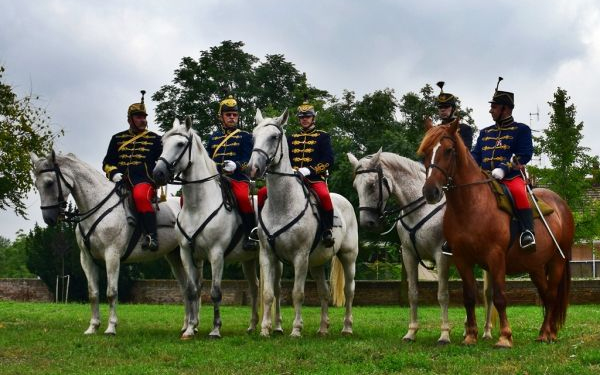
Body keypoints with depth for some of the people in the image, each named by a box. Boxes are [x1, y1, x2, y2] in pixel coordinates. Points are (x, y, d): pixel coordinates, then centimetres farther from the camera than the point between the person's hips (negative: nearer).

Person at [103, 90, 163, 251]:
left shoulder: (154, 139, 14)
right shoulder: (118, 138, 21)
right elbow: (107, 163, 20)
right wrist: (114, 173, 0)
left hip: (144, 181, -4)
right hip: (121, 182, 4)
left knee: (140, 195, -38)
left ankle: (151, 236, -41)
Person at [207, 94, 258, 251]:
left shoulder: (245, 136, 12)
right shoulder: (213, 137, 22)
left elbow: (248, 159, 0)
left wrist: (236, 165, -21)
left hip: (237, 177, -4)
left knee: (243, 197, -36)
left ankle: (250, 236, -27)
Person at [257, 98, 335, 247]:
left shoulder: (322, 137, 8)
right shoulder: (292, 138, 22)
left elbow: (329, 160, -4)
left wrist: (309, 170, -17)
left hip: (315, 177, -5)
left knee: (324, 195, -38)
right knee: (263, 193, -11)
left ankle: (327, 231, -28)